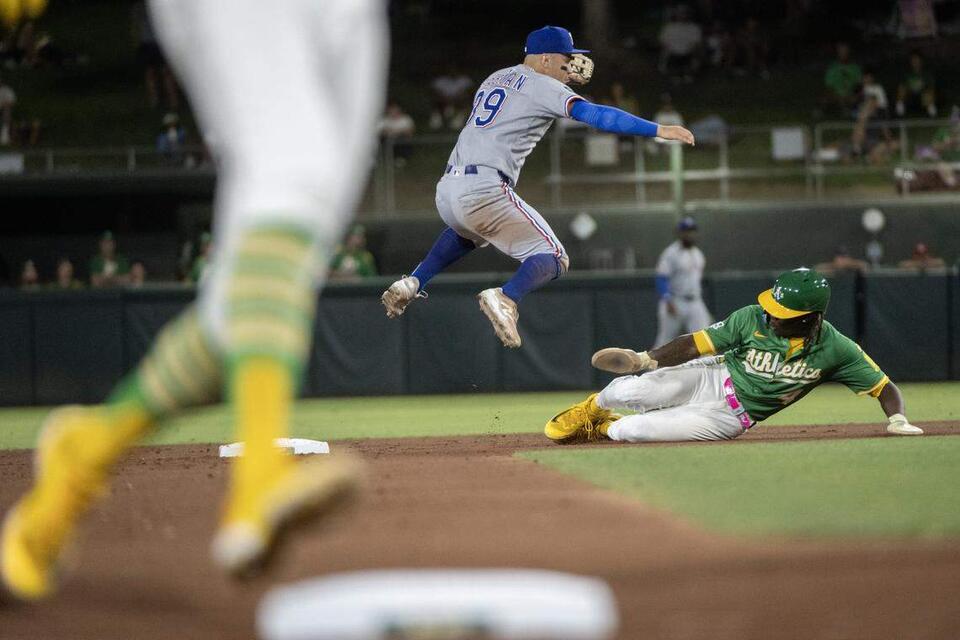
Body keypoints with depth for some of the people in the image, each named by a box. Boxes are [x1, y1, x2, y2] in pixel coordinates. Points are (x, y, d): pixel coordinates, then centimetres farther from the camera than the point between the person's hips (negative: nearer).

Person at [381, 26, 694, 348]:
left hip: (446, 190, 8)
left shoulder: (496, 78, 23)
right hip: (485, 191, -8)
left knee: (469, 232, 41)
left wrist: (562, 78, 30)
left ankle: (412, 284, 25)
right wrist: (658, 130, -15)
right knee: (552, 257, -1)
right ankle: (506, 298, -29)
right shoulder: (542, 86, 0)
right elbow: (593, 114, -11)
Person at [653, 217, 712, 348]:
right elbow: (662, 279, -16)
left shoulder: (697, 253, 13)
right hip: (674, 303, -6)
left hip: (695, 303, 6)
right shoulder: (671, 253, -9)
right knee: (665, 341, 1)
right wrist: (668, 301, -26)